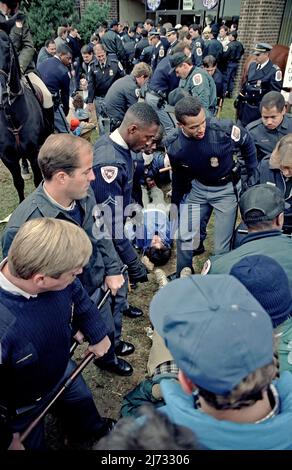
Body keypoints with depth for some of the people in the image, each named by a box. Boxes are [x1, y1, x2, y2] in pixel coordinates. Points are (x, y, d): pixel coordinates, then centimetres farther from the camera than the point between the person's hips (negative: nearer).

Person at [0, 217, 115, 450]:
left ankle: (96, 429, 68)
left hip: (63, 368, 6)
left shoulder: (58, 276, -30)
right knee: (33, 443, 25)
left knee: (82, 401, 34)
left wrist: (98, 335, 6)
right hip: (23, 406, -5)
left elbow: (79, 299, -4)